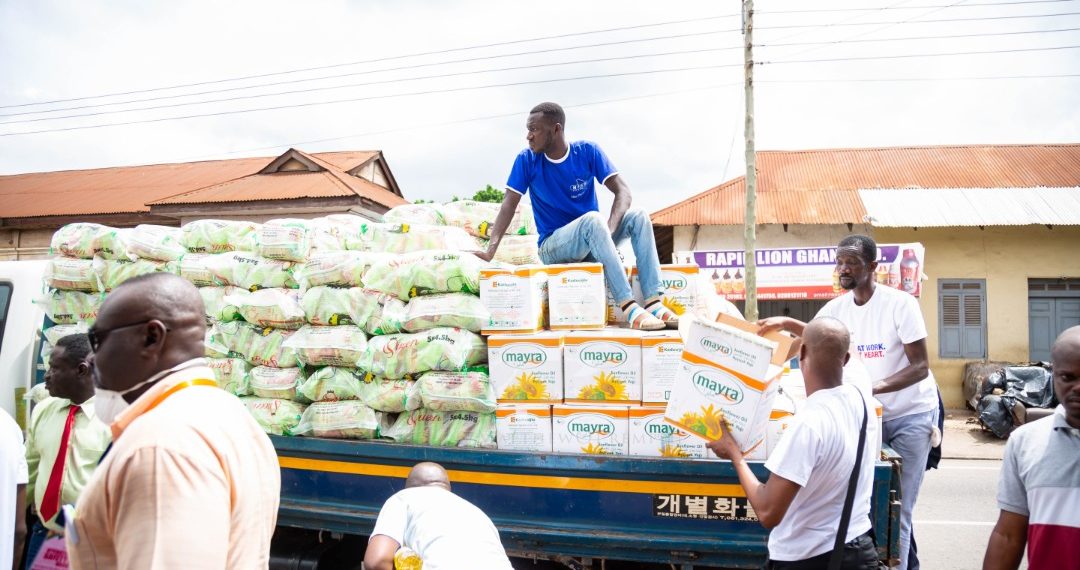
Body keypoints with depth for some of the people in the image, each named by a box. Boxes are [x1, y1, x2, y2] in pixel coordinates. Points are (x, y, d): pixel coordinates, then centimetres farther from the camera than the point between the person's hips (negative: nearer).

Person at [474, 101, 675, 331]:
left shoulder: (587, 151, -4)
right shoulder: (527, 160, -6)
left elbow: (623, 191, -10)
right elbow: (509, 204, -11)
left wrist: (610, 229, -29)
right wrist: (491, 249, -26)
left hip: (592, 240, 3)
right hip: (553, 247, -3)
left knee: (638, 215, -21)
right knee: (593, 219, -33)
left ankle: (653, 303, -31)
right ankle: (628, 307, -40)